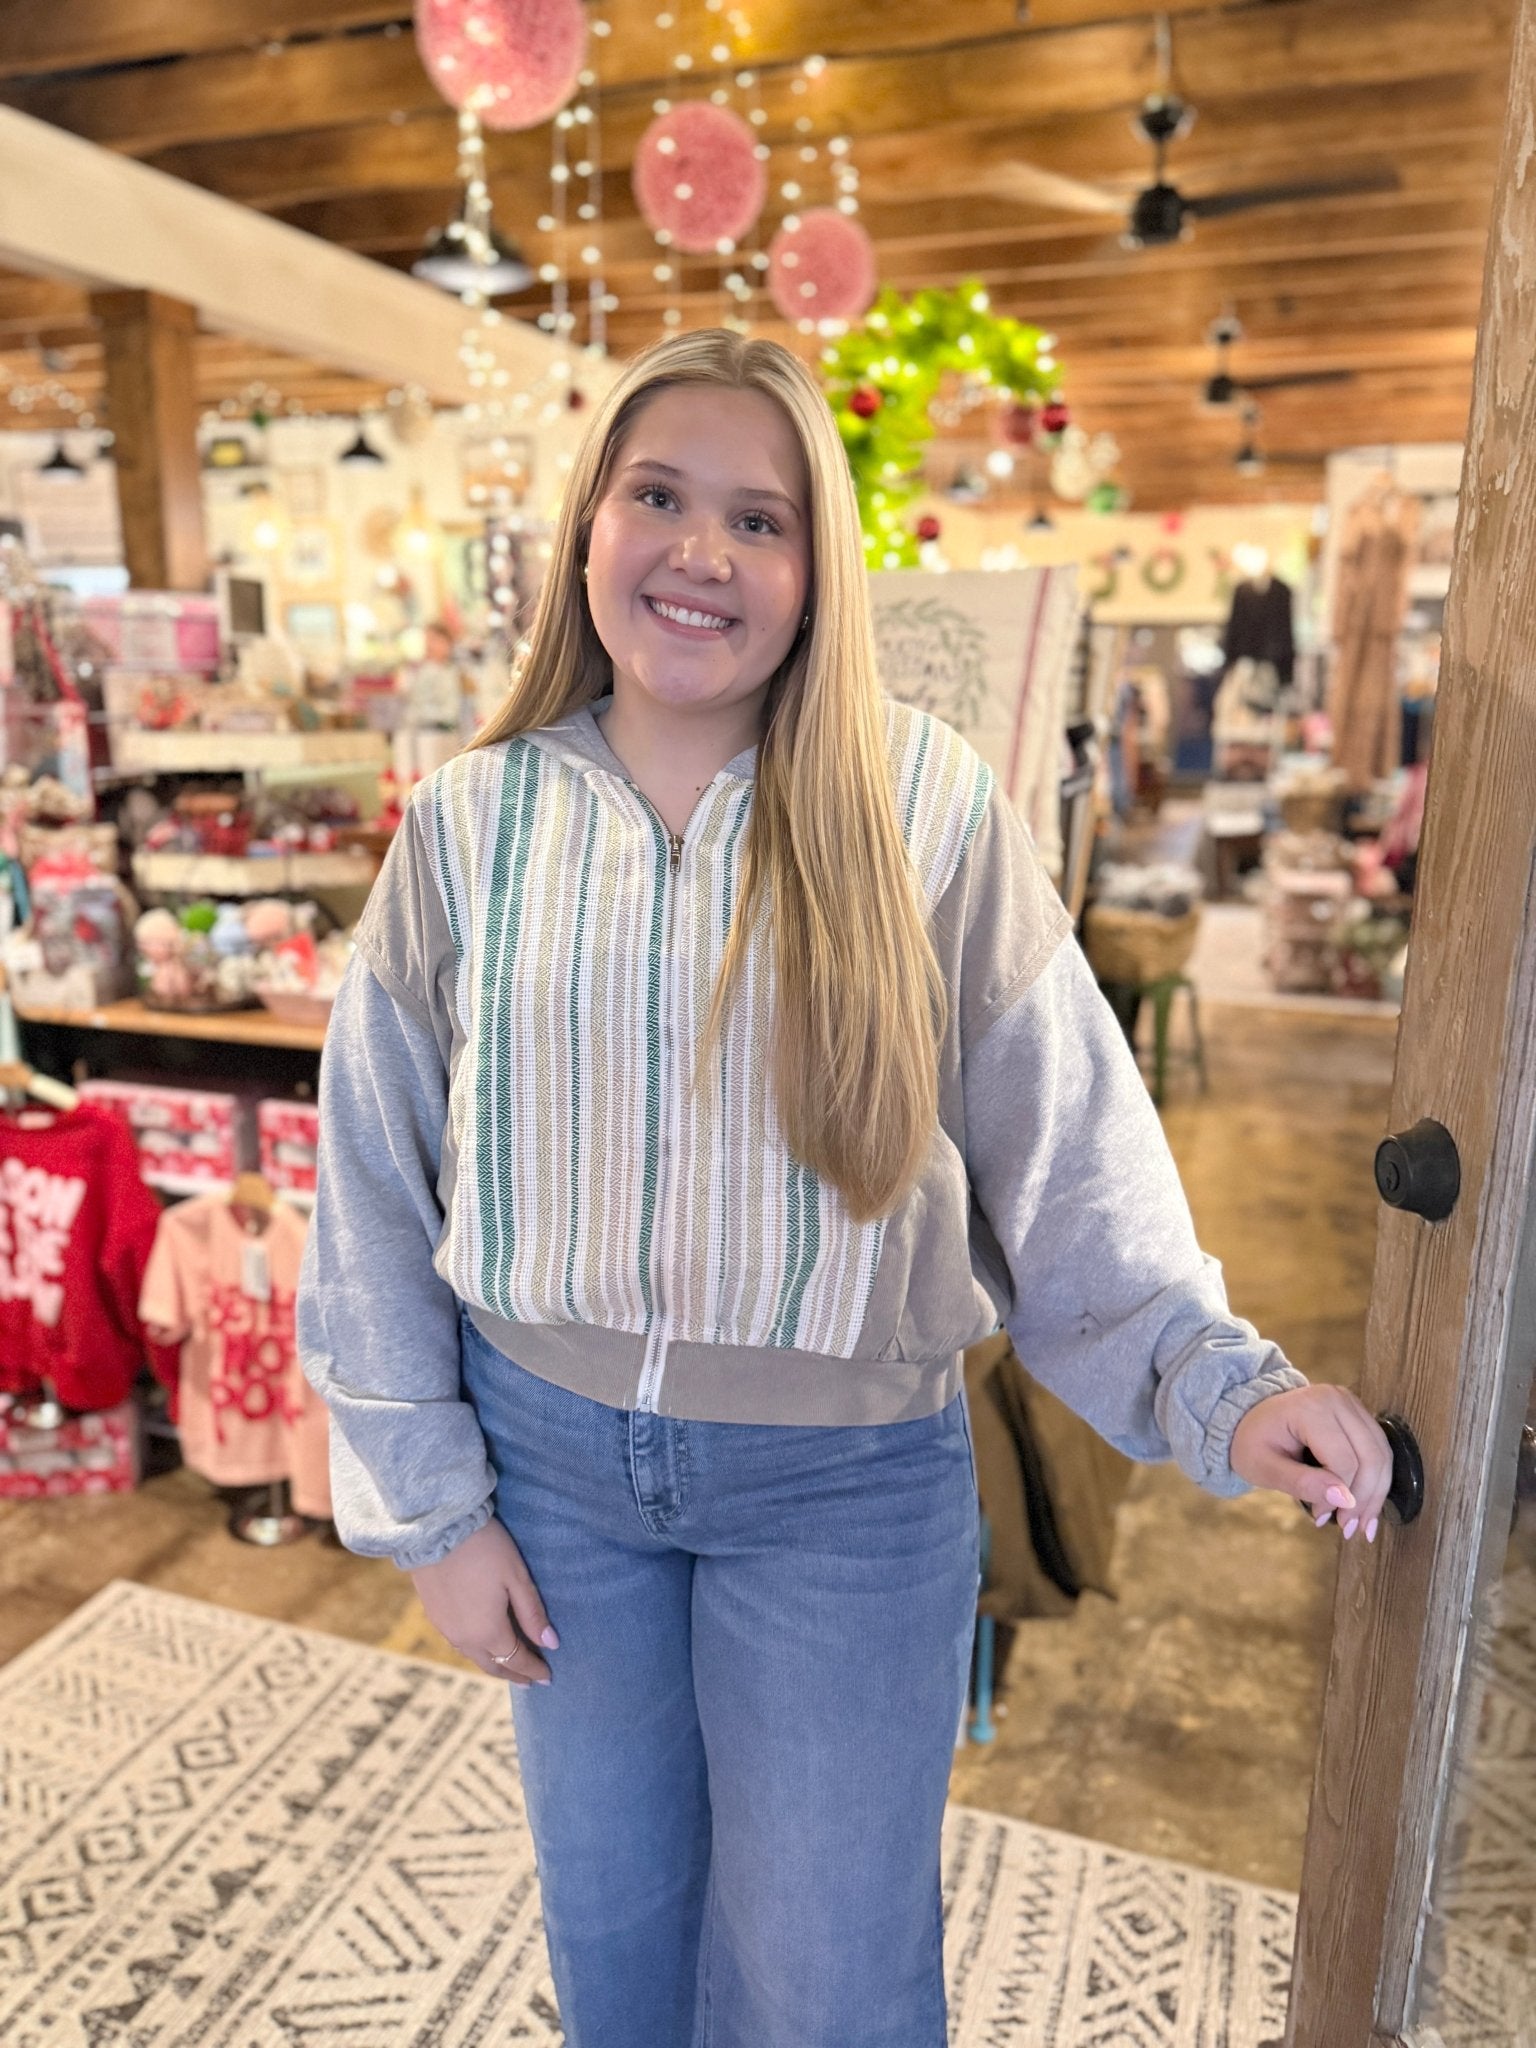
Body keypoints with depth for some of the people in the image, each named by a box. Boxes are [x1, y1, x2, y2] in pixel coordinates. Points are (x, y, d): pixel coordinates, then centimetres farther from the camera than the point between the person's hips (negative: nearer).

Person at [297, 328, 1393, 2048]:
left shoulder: (923, 805, -10)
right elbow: (379, 1180, 0)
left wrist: (1220, 1384, -19)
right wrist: (429, 1499, 0)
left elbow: (1062, 1148, -7)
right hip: (549, 1447, 3)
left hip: (844, 1477, -2)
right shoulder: (470, 821, -5)